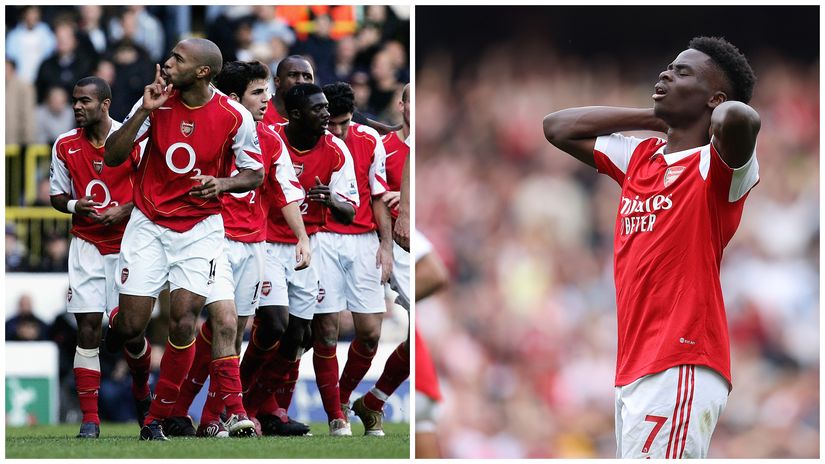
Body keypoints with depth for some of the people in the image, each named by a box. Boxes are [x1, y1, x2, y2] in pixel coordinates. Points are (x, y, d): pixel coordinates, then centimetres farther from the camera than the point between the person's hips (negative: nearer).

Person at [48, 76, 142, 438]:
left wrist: (124, 210, -15)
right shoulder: (65, 146, 3)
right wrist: (75, 206, -10)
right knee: (88, 325, -6)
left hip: (127, 242, -2)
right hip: (86, 244, 2)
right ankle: (89, 418, -4)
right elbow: (57, 195, 12)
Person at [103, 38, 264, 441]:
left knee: (183, 322, -12)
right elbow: (112, 157, -7)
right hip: (149, 223, 1)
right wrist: (144, 112, -20)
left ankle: (156, 419, 2)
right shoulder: (157, 102, -5)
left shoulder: (235, 117, -10)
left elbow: (255, 174, 2)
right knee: (131, 324, -7)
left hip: (200, 228, -1)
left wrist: (223, 183, -19)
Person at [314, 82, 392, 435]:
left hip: (363, 239, 3)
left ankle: (344, 396, 23)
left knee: (370, 332, -2)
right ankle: (335, 417, 0)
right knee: (326, 330, -8)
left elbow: (379, 197, 11)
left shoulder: (369, 141, 4)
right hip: (323, 240, -3)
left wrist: (385, 245, 6)